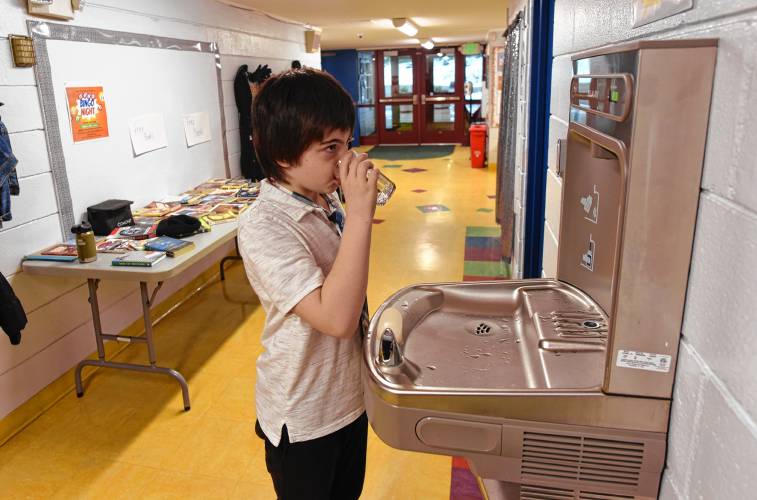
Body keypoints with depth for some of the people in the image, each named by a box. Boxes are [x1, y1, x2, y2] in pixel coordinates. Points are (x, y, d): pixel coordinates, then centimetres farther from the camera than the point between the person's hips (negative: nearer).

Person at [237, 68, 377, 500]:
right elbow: (336, 317, -38)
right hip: (304, 418, -7)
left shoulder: (328, 202, -3)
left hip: (350, 394, 7)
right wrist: (359, 214, -37)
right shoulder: (264, 228, -27)